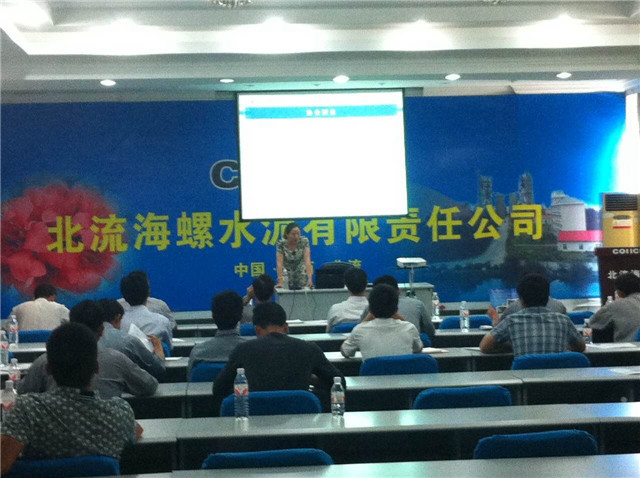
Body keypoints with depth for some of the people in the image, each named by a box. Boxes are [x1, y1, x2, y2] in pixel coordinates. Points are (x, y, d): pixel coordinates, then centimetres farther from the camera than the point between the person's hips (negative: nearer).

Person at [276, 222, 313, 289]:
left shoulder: (304, 241, -16)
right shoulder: (281, 244, -17)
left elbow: (307, 260, -23)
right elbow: (279, 263, -23)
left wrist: (310, 279, -36)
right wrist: (280, 282, -34)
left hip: (301, 276, 1)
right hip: (287, 276, -1)